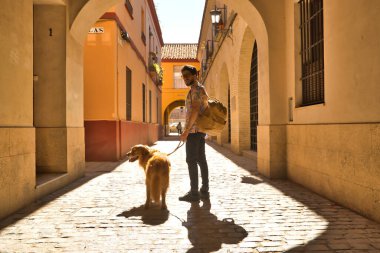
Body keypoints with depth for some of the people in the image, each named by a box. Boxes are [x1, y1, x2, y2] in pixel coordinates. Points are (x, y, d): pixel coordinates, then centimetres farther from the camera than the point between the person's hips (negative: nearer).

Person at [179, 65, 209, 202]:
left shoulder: (195, 89, -11)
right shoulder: (201, 89, 21)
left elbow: (195, 111, -21)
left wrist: (186, 131, -21)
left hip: (194, 130, -10)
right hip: (201, 130, 10)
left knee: (191, 161, -7)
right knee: (201, 160, 10)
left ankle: (194, 192, -3)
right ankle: (204, 190, 15)